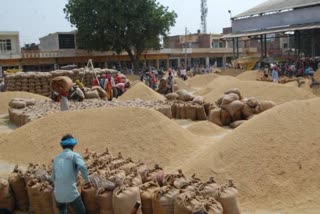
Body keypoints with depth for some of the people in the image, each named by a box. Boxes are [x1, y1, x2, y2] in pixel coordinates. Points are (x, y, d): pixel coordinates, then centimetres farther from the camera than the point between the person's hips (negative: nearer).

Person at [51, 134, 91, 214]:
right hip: (71, 193, -5)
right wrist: (88, 181, -11)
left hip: (58, 193, 5)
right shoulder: (75, 155, -2)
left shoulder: (57, 158, 15)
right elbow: (82, 167, -24)